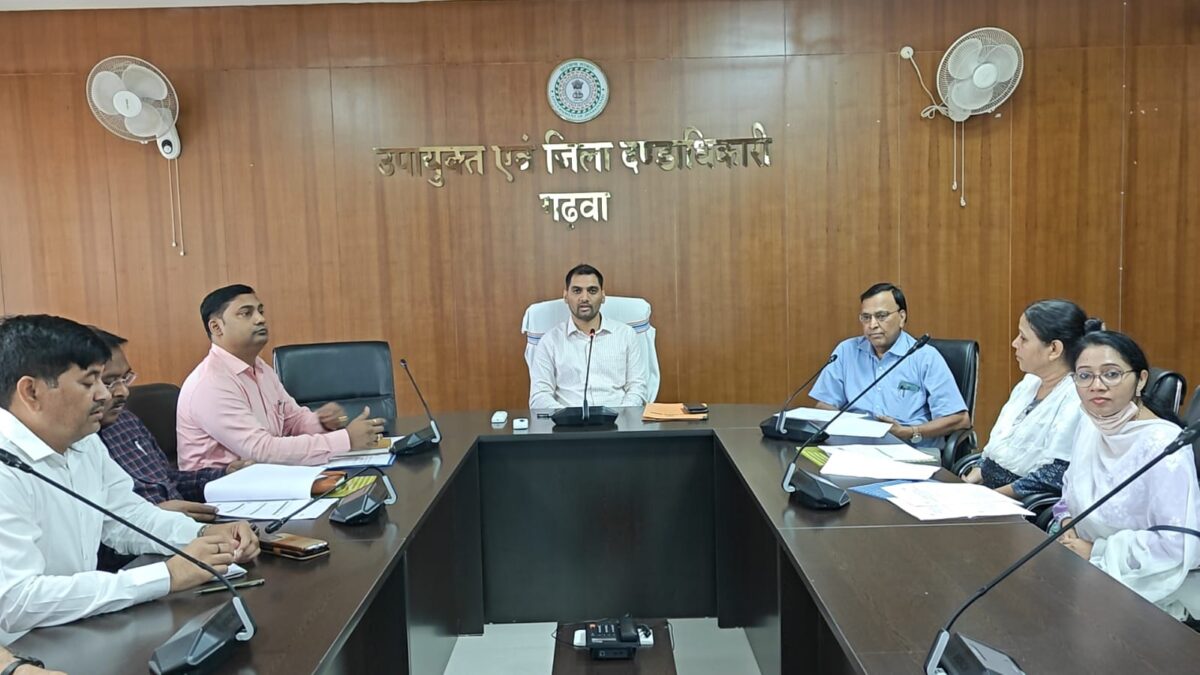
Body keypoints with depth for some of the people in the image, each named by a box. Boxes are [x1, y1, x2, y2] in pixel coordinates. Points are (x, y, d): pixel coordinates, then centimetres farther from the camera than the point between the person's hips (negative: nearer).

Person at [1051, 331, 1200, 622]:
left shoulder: (1162, 446, -23)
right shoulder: (1091, 425, 2)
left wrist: (1097, 552, -20)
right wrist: (1066, 522, -2)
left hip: (1145, 589, -7)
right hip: (1087, 569, 7)